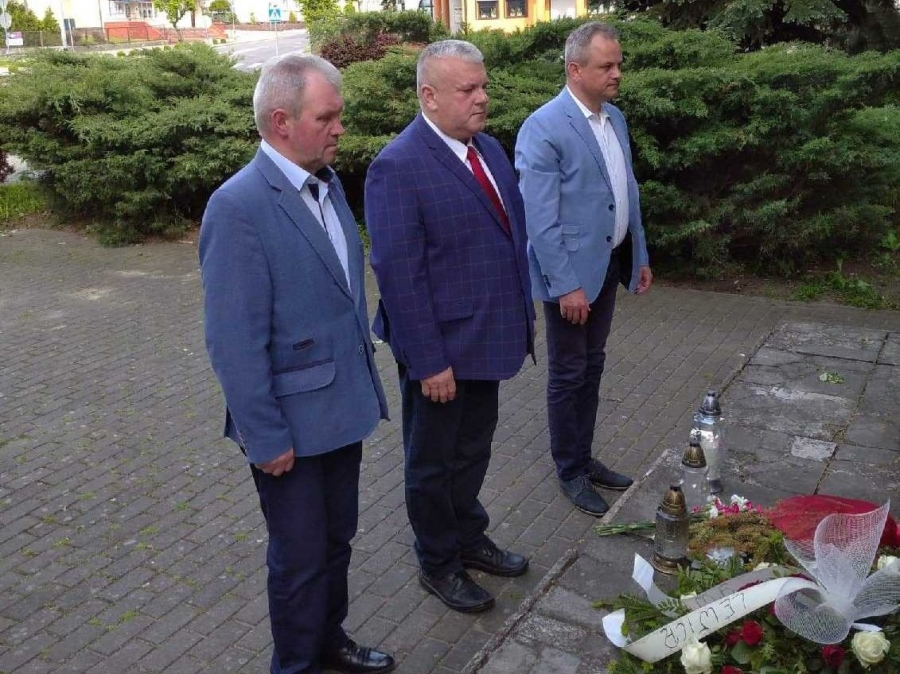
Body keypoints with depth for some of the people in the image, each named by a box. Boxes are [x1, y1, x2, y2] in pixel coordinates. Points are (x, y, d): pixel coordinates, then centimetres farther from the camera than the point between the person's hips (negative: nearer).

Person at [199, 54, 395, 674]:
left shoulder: (328, 183, 5)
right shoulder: (239, 206, -21)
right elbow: (234, 340, -21)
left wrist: (367, 384, 13)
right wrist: (266, 437, -17)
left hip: (342, 406, 7)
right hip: (292, 420, -7)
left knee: (337, 538, 22)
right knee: (300, 557, 12)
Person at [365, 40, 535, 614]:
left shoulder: (490, 149, 5)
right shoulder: (398, 167, -20)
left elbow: (514, 235, 13)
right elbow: (398, 273, -22)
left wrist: (525, 314, 11)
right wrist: (429, 361, -21)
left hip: (488, 339, 8)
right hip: (441, 350, -7)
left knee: (474, 448, 23)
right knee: (433, 462, 13)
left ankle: (469, 538, 44)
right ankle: (439, 565, 33)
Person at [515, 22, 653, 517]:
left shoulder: (615, 118, 9)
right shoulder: (543, 128, -17)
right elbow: (540, 219, -20)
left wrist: (640, 256, 14)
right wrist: (566, 285, -21)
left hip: (609, 264, 7)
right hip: (571, 272, -7)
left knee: (592, 368, 17)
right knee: (568, 375, 6)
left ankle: (584, 457, 32)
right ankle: (570, 472, 22)